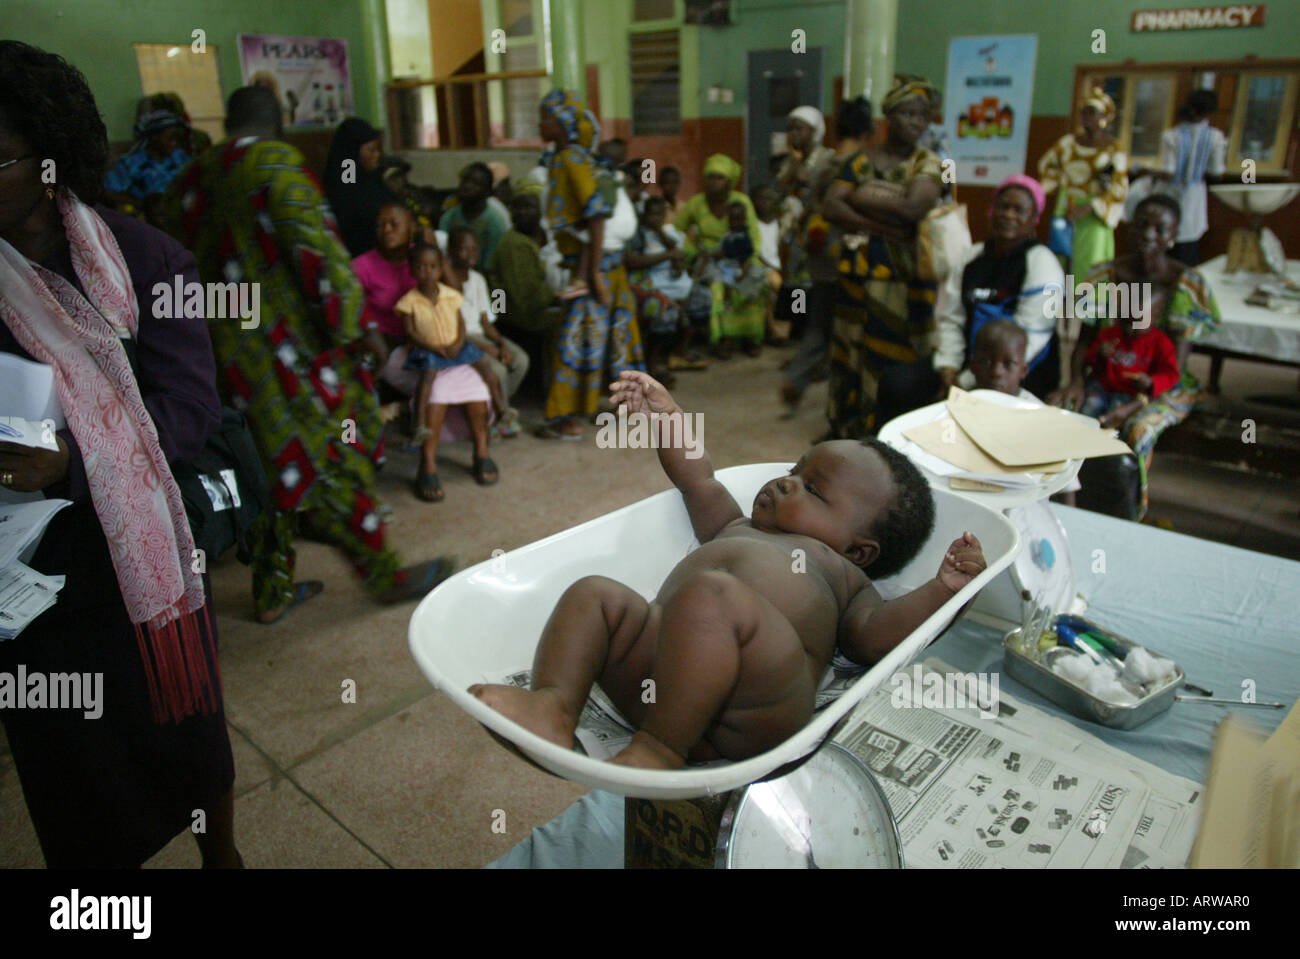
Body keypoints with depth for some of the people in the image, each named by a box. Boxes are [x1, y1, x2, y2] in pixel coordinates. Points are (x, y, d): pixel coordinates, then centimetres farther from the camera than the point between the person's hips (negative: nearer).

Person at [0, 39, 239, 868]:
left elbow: (190, 401, -13)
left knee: (188, 726, 16)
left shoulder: (141, 256, -6)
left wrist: (72, 462, -27)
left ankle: (222, 853, 44)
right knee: (73, 763, 14)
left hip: (147, 552, -1)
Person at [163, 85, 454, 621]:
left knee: (276, 465, 16)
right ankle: (385, 575, 13)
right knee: (334, 458, 1)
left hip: (222, 349, 8)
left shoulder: (190, 180, 14)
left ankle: (273, 591, 25)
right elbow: (313, 242, -17)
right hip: (282, 340, -7)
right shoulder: (274, 159, -7)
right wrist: (352, 320, -13)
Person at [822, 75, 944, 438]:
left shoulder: (927, 163, 2)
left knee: (892, 355, -3)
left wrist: (861, 198, -7)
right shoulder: (860, 160, 9)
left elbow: (913, 207, -17)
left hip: (904, 275, -2)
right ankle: (847, 429, 20)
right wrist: (878, 225, -15)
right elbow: (830, 207, -5)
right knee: (850, 349, 7)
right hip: (858, 270, 3)